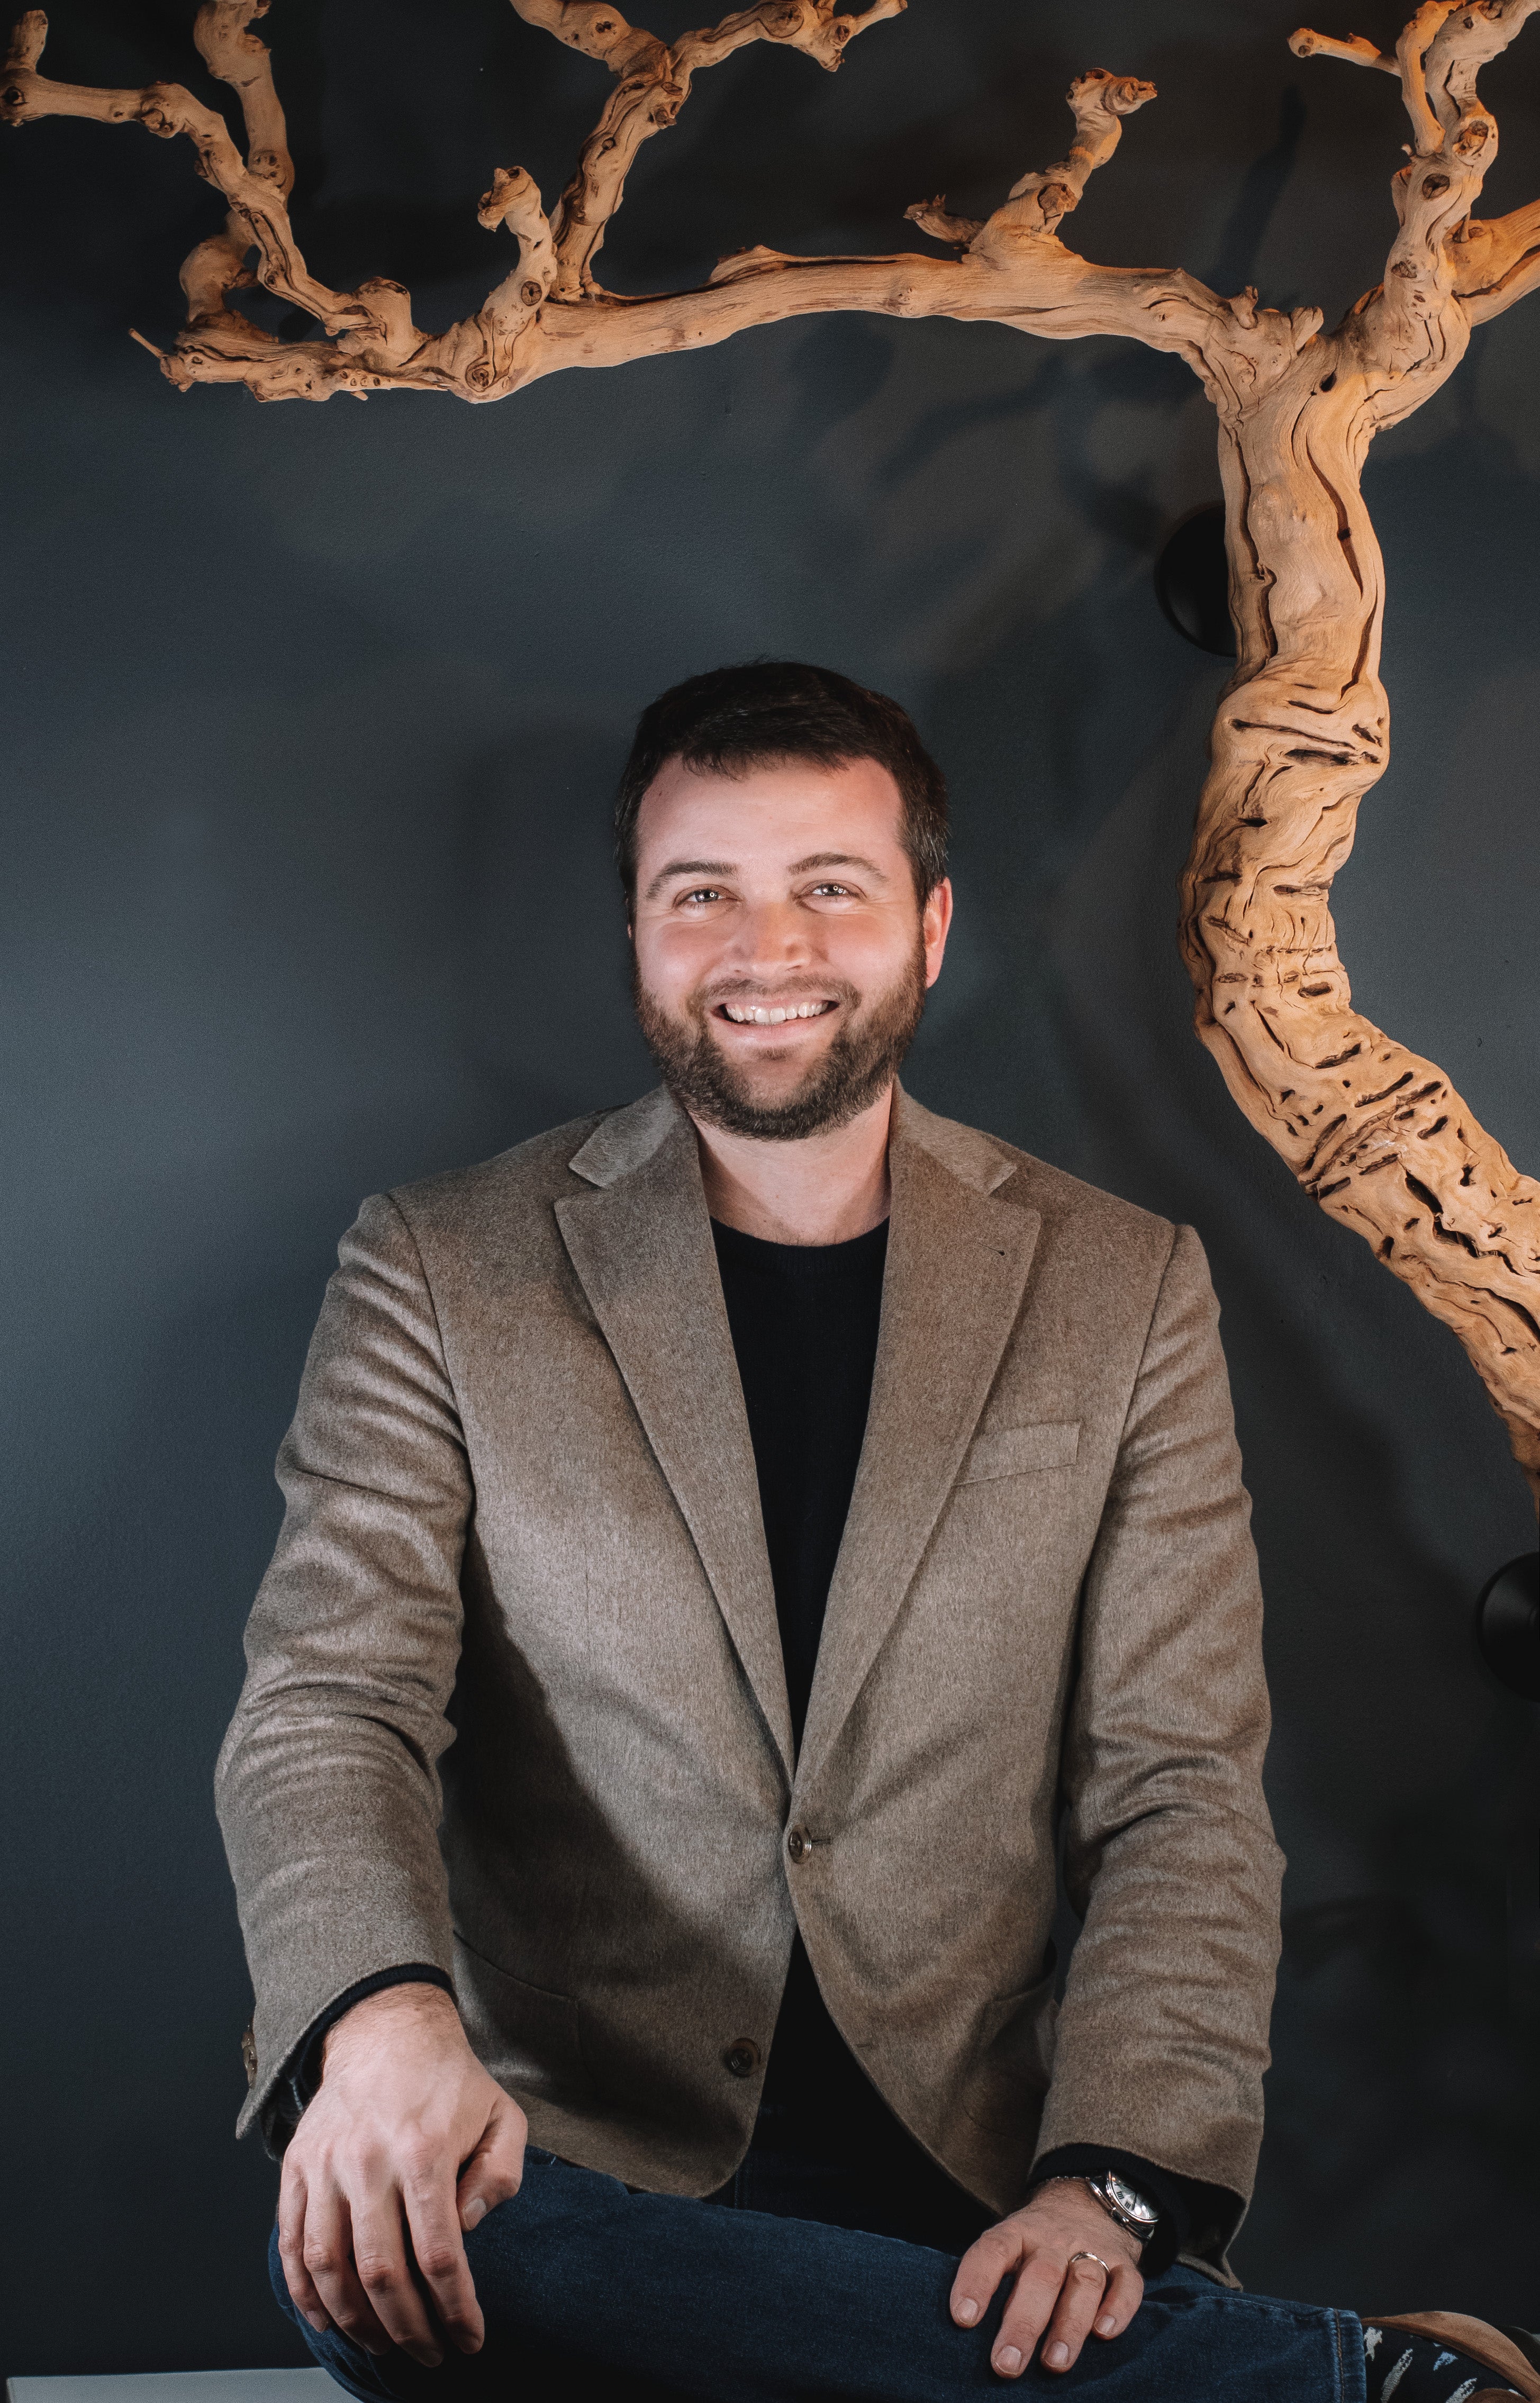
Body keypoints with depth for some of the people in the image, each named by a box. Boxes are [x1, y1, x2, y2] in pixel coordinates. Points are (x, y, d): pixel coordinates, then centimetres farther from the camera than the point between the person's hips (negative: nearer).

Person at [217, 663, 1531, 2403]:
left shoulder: (1121, 1287, 8)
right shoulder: (439, 1277, 5)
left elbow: (1183, 1792, 4)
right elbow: (326, 1704, -4)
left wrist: (1110, 2182, -14)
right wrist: (383, 2013, -28)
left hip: (977, 2185, -1)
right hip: (587, 2173, 2)